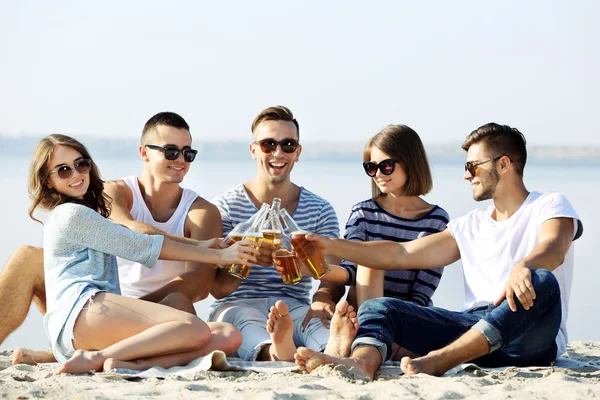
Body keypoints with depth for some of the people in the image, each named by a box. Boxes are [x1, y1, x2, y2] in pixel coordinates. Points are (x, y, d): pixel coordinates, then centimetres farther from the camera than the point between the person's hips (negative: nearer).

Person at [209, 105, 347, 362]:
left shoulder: (320, 210, 14)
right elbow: (218, 289, -1)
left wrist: (323, 298, -26)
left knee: (321, 320, -34)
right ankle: (273, 351, -72)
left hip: (294, 307, 2)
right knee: (246, 320, -38)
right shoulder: (226, 206, 6)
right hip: (236, 306, -2)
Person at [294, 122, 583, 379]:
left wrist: (522, 267, -40)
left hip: (530, 340, -5)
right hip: (474, 330, 5)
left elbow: (554, 248, -17)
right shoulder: (471, 226, 25)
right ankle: (362, 362, -46)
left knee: (542, 283, -37)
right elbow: (401, 255, 22)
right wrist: (333, 247, 16)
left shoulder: (550, 206, 6)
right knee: (378, 307, -9)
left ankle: (436, 361, -50)